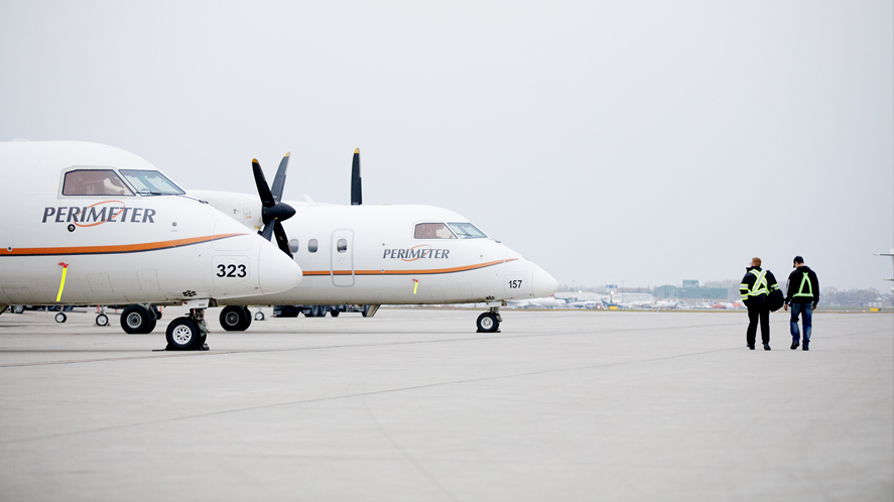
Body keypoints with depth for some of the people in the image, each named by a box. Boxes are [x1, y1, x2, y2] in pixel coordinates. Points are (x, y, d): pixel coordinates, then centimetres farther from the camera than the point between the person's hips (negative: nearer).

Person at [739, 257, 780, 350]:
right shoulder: (767, 274, 13)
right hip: (765, 302, 2)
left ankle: (750, 343, 11)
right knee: (765, 323, 4)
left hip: (753, 302, -2)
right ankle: (766, 342, -9)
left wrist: (745, 300, -2)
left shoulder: (749, 274, 1)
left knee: (753, 323, 6)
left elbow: (743, 288, -8)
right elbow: (775, 287, 15)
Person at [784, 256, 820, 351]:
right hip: (808, 301, 3)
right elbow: (816, 288, 15)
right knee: (807, 322, 4)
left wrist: (786, 301, 0)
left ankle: (795, 339, -4)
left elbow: (789, 288, -4)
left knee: (794, 320, 12)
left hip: (796, 300, -3)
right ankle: (806, 344, -2)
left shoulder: (794, 273, -2)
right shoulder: (812, 273, 11)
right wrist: (815, 302, 22)